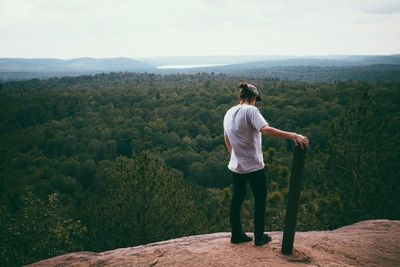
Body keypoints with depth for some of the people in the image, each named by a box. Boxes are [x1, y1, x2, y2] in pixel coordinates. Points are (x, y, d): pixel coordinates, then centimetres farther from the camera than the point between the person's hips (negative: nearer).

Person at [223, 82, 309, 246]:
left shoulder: (229, 113, 6)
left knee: (237, 199, 16)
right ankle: (259, 237, 19)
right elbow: (266, 130, -33)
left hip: (236, 166, 7)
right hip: (254, 166, -7)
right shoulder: (250, 110, -17)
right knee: (260, 200, 10)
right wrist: (293, 135, -36)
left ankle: (236, 235, 25)